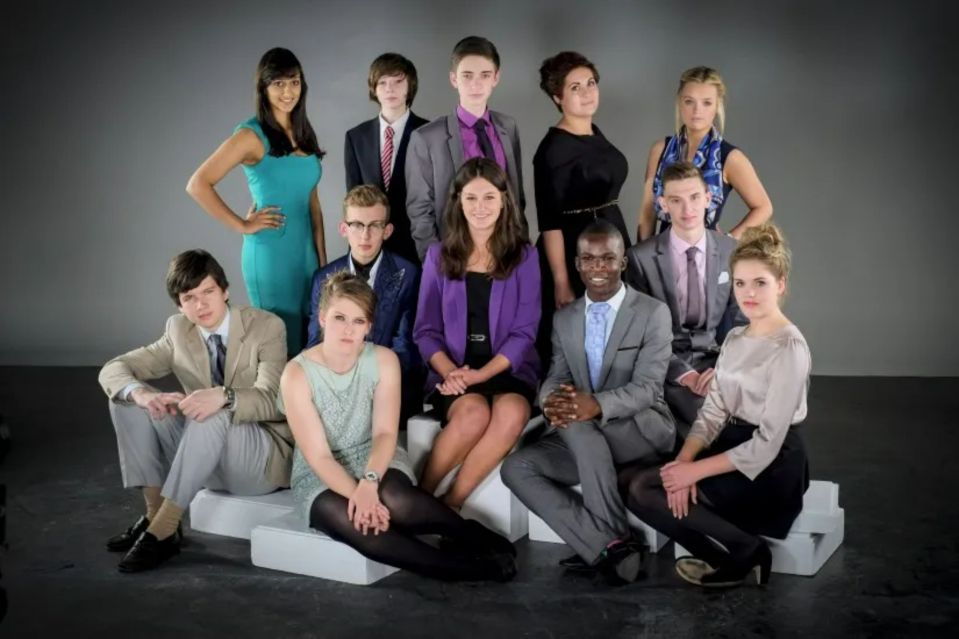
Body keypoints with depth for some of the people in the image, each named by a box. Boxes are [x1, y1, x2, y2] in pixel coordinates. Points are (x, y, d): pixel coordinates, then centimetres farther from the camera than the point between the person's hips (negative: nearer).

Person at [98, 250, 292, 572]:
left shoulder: (267, 327, -12)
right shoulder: (178, 331, 1)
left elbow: (271, 400, -24)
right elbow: (113, 370, -3)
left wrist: (225, 397, -46)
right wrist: (141, 394, -28)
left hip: (263, 457, -5)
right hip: (201, 453, 5)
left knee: (212, 418, -36)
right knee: (126, 400, -10)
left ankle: (163, 530, -30)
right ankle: (154, 512, -12)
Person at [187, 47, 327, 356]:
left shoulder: (304, 134, 9)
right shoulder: (251, 135, -11)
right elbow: (197, 185, -17)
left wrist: (323, 258, 10)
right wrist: (242, 225, -13)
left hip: (306, 251, 6)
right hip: (271, 254, -6)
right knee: (280, 345, 3)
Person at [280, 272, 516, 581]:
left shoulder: (383, 360, -8)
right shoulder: (297, 374, -16)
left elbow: (385, 433, -15)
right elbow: (318, 456, -17)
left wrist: (369, 482, -34)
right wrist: (357, 494, -32)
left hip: (375, 461, 1)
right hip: (319, 476, -1)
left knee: (394, 500, -37)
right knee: (352, 524, -35)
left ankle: (476, 537, -11)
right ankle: (470, 566, -25)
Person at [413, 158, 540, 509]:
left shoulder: (524, 256, 5)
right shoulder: (439, 256, 8)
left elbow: (524, 331, -1)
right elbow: (426, 330, 6)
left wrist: (481, 374, -15)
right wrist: (449, 372, -13)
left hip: (507, 370, 0)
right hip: (452, 371, 0)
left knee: (512, 412, -34)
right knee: (473, 413, -33)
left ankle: (449, 504, -21)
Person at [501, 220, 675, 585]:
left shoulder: (653, 313, -5)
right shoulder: (563, 319, 11)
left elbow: (647, 387, -15)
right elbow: (555, 379, 3)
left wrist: (598, 405, -36)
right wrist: (551, 400, -25)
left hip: (643, 431, -5)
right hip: (584, 442, 5)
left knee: (579, 425, -35)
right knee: (517, 467, -19)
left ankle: (613, 542, -26)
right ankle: (605, 548, -23)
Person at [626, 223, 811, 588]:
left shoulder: (789, 348, -16)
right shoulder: (734, 339, 10)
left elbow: (767, 443, -19)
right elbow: (713, 411, 3)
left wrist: (695, 470, -18)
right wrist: (684, 460, -15)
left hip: (770, 467, -8)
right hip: (731, 447, 8)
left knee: (647, 493, -14)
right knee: (640, 487, -9)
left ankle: (745, 552, -1)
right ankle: (737, 558, 1)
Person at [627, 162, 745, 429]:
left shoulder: (732, 252, 3)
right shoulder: (642, 257, -6)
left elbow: (743, 322, 5)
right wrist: (683, 374, -18)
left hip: (715, 359, 3)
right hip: (667, 365, -3)